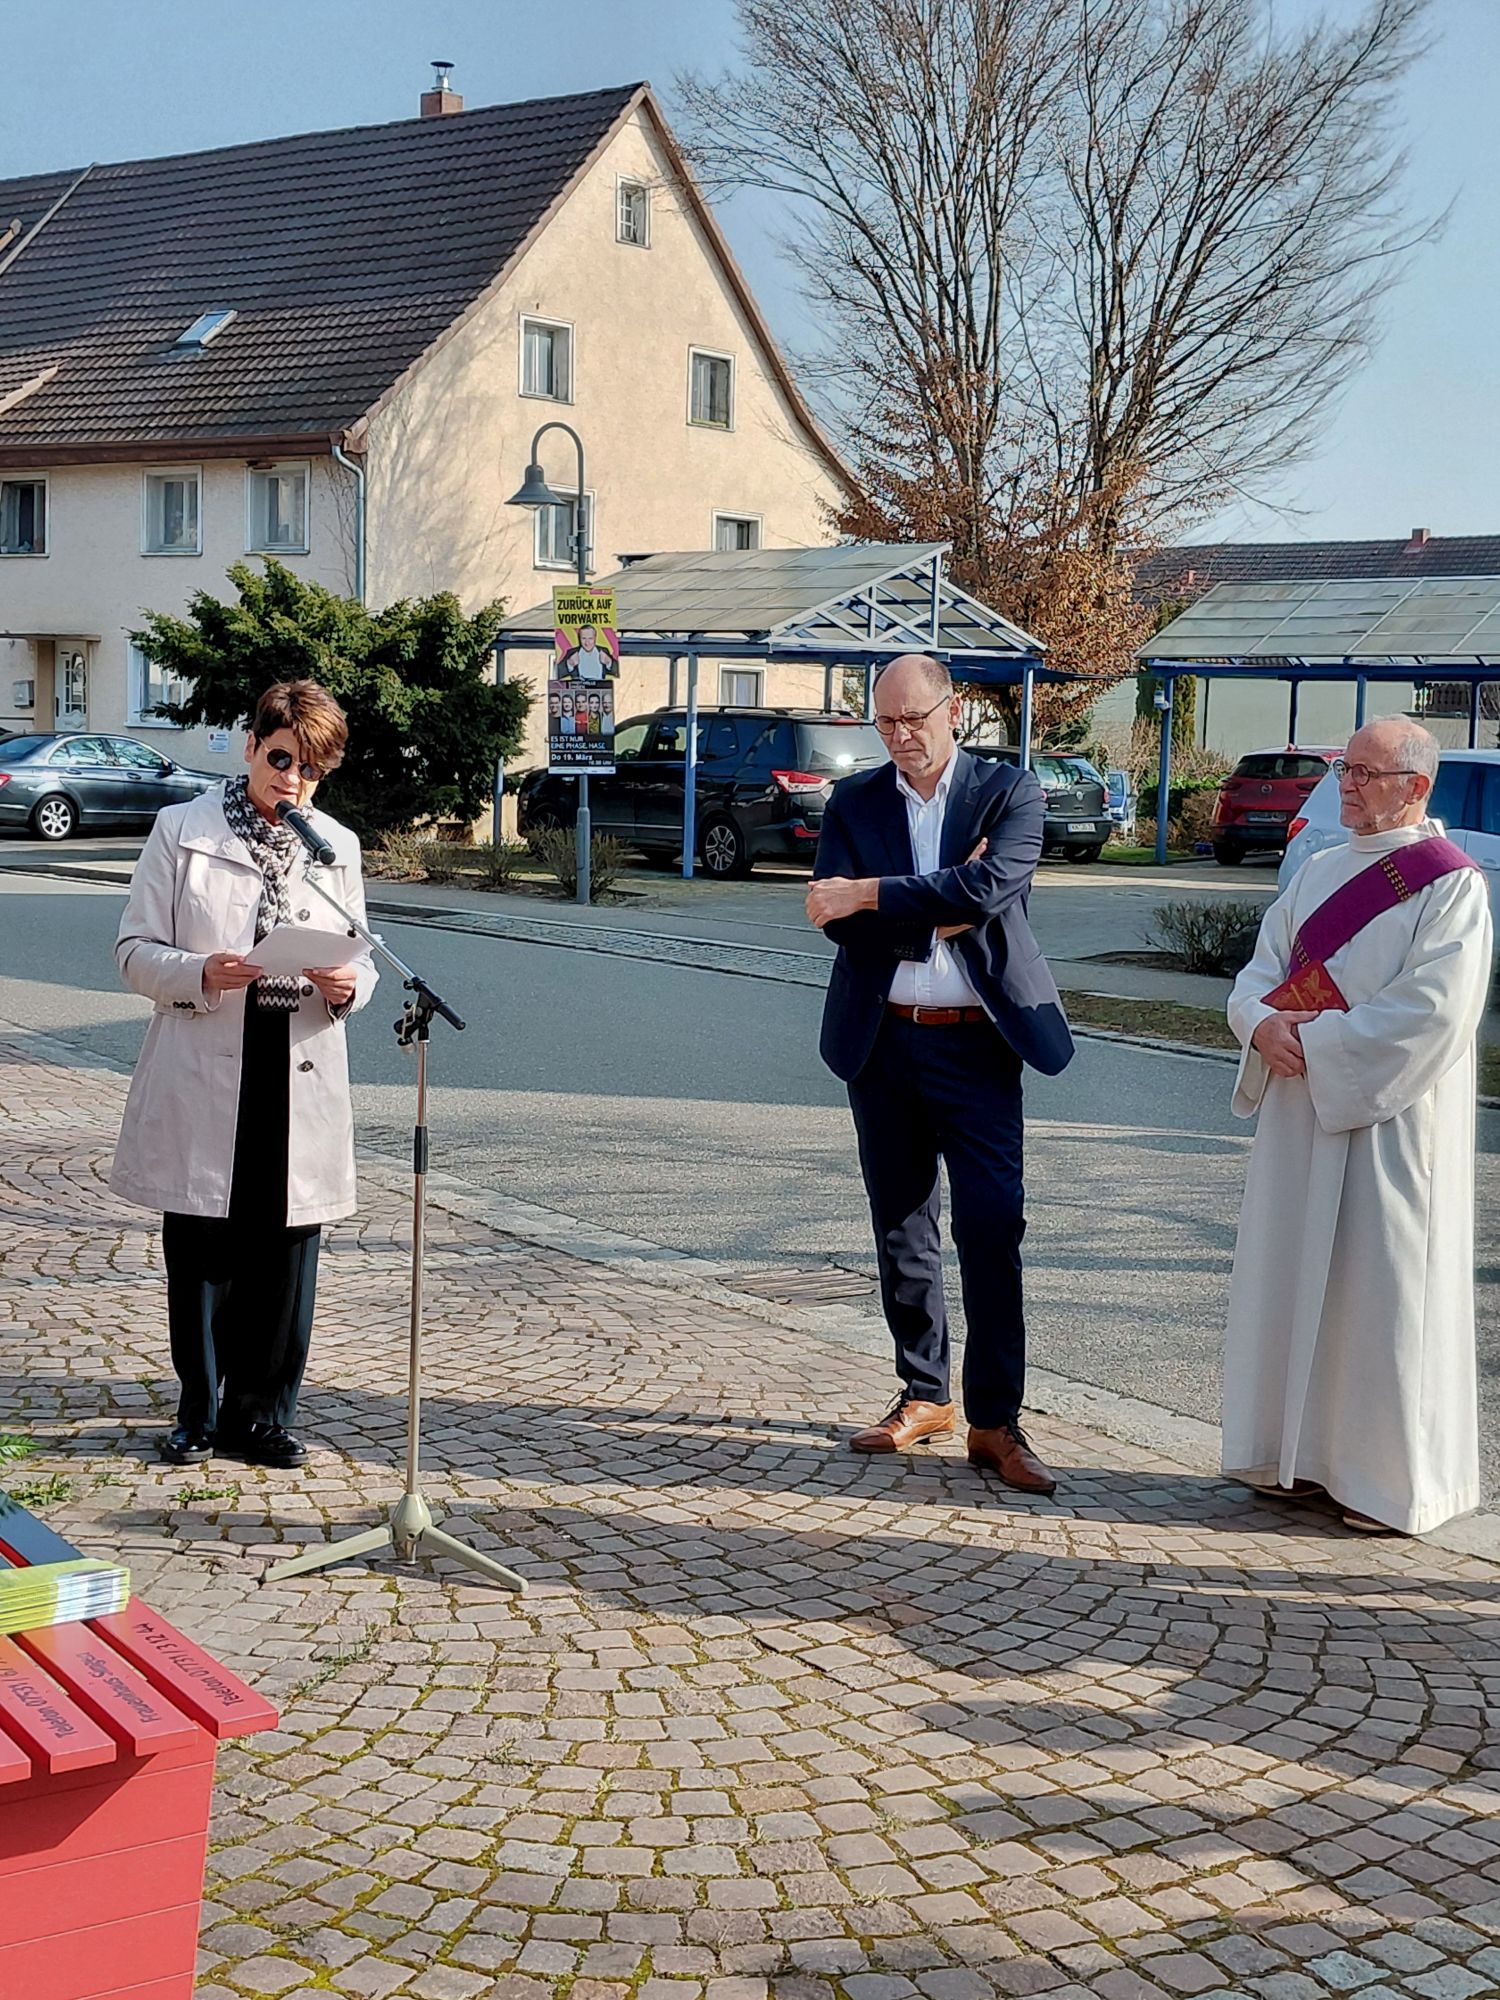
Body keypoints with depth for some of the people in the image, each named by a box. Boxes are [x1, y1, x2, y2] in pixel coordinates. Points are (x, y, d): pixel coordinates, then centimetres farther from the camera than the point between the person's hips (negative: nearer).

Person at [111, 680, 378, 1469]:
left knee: (285, 1252, 5)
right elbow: (135, 949, 0)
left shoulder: (337, 846, 11)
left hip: (301, 1076, 2)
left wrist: (347, 985, -11)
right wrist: (200, 974, -20)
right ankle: (200, 1412, 21)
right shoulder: (182, 830, 2)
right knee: (201, 1253, 4)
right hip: (202, 1078, -2)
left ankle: (262, 1411, 20)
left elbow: (360, 960, 12)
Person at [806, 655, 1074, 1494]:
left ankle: (996, 1421, 0)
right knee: (902, 1228, 11)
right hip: (882, 1041, 4)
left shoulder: (1011, 792, -1)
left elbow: (991, 888, -20)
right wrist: (942, 911, -15)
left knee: (993, 1227, -7)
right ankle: (925, 1395, 24)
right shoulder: (854, 802, 7)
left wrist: (871, 895, -17)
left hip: (975, 1043, -3)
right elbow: (839, 919, -6)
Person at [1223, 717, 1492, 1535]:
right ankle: (1303, 1451, 23)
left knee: (1383, 1291, -1)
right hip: (1300, 1108, 7)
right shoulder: (1322, 870, 13)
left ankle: (1392, 1480, 11)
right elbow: (1264, 964, 11)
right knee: (1293, 1276, 11)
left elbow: (1432, 1010, -19)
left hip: (1390, 1121, -7)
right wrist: (1263, 1022, -11)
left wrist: (1316, 1044, -17)